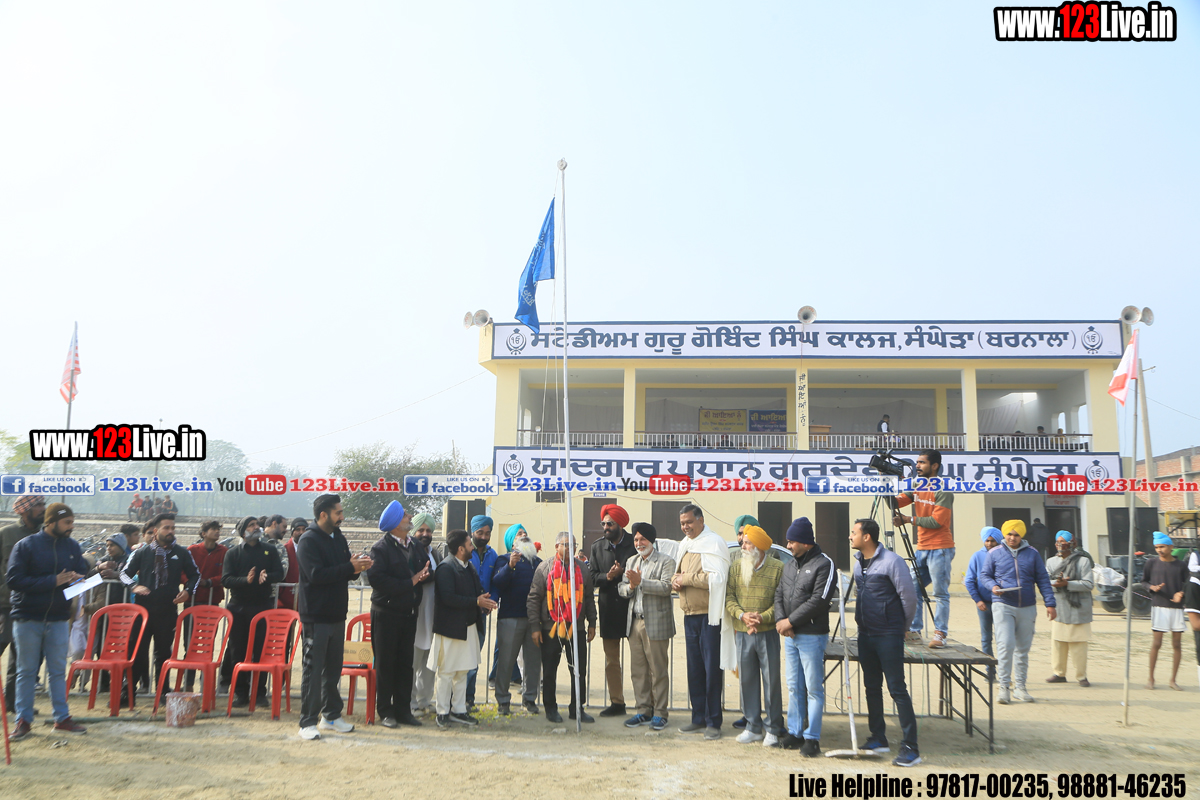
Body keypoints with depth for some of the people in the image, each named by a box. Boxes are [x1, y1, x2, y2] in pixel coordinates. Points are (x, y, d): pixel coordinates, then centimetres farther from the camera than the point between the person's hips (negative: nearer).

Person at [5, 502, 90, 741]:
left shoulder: (72, 546, 6)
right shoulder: (26, 546, -8)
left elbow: (83, 573, 10)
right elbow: (13, 580, -14)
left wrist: (77, 579, -15)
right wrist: (53, 581, -19)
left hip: (58, 619, 3)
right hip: (27, 619, -3)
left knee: (58, 671, 9)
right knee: (26, 671, 6)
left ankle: (62, 719, 14)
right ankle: (23, 720, 15)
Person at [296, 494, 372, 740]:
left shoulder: (338, 538, 13)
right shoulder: (308, 541, -12)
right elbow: (316, 574, -24)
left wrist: (357, 566, -7)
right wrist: (350, 567, -23)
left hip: (337, 615, 8)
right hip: (316, 616, -8)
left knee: (333, 669, 14)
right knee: (313, 669, -2)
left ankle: (331, 715, 25)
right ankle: (308, 722, 5)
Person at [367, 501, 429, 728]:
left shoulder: (417, 547, 10)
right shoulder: (380, 548, -11)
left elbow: (428, 572, 13)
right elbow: (376, 579, -22)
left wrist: (423, 576, -12)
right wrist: (410, 582, -18)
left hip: (409, 613, 6)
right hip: (386, 613, -6)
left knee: (406, 664, 10)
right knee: (385, 664, 4)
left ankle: (403, 710, 19)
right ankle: (385, 711, 15)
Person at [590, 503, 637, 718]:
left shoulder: (635, 544, -4)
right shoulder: (597, 546, 9)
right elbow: (592, 577, 5)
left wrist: (621, 574, -17)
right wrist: (608, 577, -14)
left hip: (632, 606, -4)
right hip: (608, 609, 4)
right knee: (611, 660, 10)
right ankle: (616, 702, 21)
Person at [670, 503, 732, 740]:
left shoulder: (713, 544, -10)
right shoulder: (683, 546, 17)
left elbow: (716, 578, -20)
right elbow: (679, 574, 23)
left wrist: (686, 578, -14)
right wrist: (675, 580, -1)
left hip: (709, 614, -8)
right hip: (690, 614, 8)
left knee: (712, 669, -3)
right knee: (694, 669, 12)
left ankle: (713, 722, 4)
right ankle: (698, 718, 20)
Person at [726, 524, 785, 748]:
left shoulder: (778, 568, -3)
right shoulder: (735, 567, 8)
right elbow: (729, 598, 5)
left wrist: (763, 617, -17)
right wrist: (742, 614, -12)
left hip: (768, 633, -3)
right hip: (742, 633, 3)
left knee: (771, 681, 1)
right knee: (747, 680, 8)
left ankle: (773, 729, 13)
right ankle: (753, 727, 19)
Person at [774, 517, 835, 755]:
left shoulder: (824, 564, -9)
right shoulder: (789, 564, 16)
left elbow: (818, 600, -17)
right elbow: (779, 594, 13)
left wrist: (790, 621, -14)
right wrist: (780, 620, -6)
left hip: (811, 635, -7)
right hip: (790, 636, 7)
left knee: (814, 688, -1)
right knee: (794, 687, 12)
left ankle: (812, 737, 5)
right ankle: (794, 732, 21)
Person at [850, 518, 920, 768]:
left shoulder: (891, 561, -15)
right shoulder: (858, 562, 10)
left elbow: (909, 595, -12)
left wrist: (902, 625, 0)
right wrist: (862, 620, 16)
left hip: (888, 635, -8)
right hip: (865, 634, 8)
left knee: (897, 689, -7)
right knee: (872, 687, 13)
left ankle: (910, 748, -3)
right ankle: (878, 739, 24)